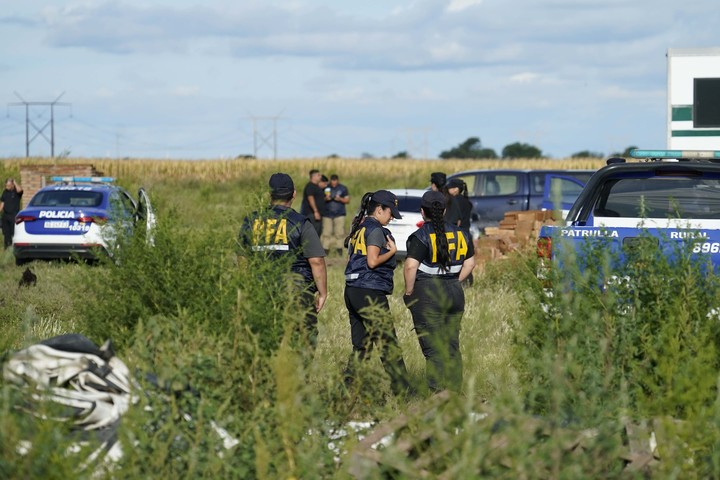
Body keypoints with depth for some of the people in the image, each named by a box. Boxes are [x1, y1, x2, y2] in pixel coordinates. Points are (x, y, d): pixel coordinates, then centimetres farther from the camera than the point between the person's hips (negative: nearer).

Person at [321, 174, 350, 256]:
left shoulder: (343, 188, 6)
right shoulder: (326, 188, 6)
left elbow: (347, 200, 6)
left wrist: (340, 199, -13)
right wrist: (326, 199, -11)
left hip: (339, 214, -1)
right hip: (327, 214, 1)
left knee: (339, 233, -5)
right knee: (326, 233, -3)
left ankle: (339, 249, 2)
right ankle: (325, 249, 1)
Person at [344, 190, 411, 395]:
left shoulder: (359, 229, 16)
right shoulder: (376, 230, -10)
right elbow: (372, 261, -18)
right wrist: (392, 250, -5)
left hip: (352, 291, 9)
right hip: (370, 292, -9)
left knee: (360, 347, 11)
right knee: (389, 345, -5)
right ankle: (402, 391, -5)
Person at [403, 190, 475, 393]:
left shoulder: (421, 236, -12)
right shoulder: (459, 234, 6)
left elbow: (411, 266, -21)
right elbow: (470, 263, 13)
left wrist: (409, 293, -9)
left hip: (427, 295, -6)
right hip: (455, 294, 6)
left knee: (433, 350, -3)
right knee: (452, 347, 13)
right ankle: (455, 393, 17)